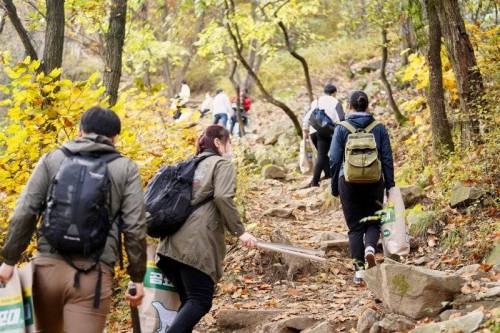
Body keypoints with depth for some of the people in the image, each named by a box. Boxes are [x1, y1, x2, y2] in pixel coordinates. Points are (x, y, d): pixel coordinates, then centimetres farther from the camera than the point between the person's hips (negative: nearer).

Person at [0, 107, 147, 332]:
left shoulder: (52, 159, 11)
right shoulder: (126, 169, 8)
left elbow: (24, 213, 5)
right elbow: (134, 228, 1)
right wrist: (137, 276, 8)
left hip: (48, 265, 2)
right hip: (93, 272, -2)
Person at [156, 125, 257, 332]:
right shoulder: (222, 164, 3)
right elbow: (223, 198, -13)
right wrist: (239, 231, -10)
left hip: (173, 244, 8)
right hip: (197, 245, -8)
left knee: (188, 300, 11)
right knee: (200, 301, -8)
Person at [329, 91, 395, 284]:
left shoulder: (342, 129, -3)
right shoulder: (379, 128, 0)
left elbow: (334, 160, -3)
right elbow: (387, 159, 1)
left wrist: (334, 187, 6)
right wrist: (390, 185, 8)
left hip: (349, 182, -1)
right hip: (374, 182, 1)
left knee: (355, 226, 9)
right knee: (373, 222, 15)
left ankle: (359, 269, 3)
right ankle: (370, 248, -15)